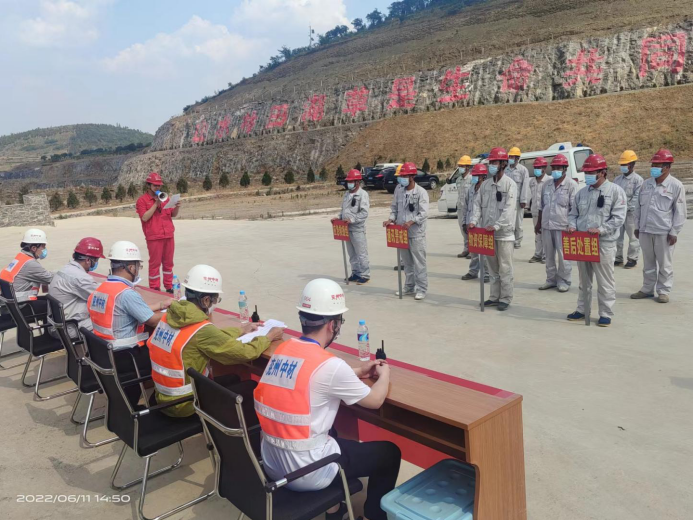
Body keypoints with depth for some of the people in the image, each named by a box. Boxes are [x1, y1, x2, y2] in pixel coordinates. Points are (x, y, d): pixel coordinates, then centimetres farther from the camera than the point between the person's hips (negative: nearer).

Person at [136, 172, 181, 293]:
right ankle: (154, 288, 4)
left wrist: (177, 207, -5)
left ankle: (169, 287, 16)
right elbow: (145, 217, -12)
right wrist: (156, 204, -15)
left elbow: (173, 214, 16)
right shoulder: (142, 200, -1)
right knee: (155, 263, -2)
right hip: (154, 237, -5)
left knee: (168, 262, 9)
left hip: (168, 235, 5)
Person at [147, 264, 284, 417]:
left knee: (233, 379, 21)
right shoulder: (201, 329, -26)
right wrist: (269, 337, -1)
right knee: (252, 388, 5)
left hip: (164, 397, 8)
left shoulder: (170, 316, -2)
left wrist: (241, 330, 20)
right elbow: (246, 353, -18)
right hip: (184, 404, -8)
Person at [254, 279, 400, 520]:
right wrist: (384, 375, 13)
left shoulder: (282, 349, -1)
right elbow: (374, 401, -6)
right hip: (306, 473, -7)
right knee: (389, 453, 11)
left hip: (271, 463, 7)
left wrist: (358, 371, 19)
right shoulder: (329, 364, -21)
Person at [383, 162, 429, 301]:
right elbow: (394, 207, 15)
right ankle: (409, 286, 27)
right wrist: (392, 219, -4)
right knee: (407, 262, 15)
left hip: (417, 233, -5)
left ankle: (421, 289, 7)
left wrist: (411, 221, -30)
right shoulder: (398, 189, 7)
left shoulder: (421, 192, -9)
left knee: (419, 263, -1)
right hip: (401, 232, 6)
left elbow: (424, 213, -16)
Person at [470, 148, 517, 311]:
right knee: (492, 267, 13)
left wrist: (496, 225, -25)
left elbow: (509, 209, -16)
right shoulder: (485, 184, 11)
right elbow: (478, 204, 8)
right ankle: (494, 296, 22)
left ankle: (505, 298, 8)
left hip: (504, 233, -5)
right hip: (488, 233, 6)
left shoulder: (510, 184, -6)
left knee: (505, 268, -1)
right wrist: (474, 221, -10)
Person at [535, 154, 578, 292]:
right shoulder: (547, 185, 13)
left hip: (562, 227, -6)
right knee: (549, 255, 12)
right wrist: (538, 223, 18)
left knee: (563, 255, 0)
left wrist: (571, 226, -14)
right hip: (546, 225, 6)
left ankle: (564, 281, 11)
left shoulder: (571, 185, -5)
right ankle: (551, 279, 22)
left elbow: (575, 208, -8)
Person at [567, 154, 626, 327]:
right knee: (584, 279, 15)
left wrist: (600, 229, -23)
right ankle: (582, 310, 26)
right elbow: (574, 213, 16)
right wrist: (572, 225, -5)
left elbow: (618, 217, -11)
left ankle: (606, 314, 13)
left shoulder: (615, 191, -5)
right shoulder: (582, 192, 11)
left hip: (604, 243, -5)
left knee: (605, 281, 2)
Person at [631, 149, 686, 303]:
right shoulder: (646, 184, 8)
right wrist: (638, 226, 12)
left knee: (664, 264, 5)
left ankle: (663, 291, 16)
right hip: (645, 231, 5)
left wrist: (674, 232, -9)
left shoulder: (676, 185, -6)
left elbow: (680, 211, -6)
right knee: (648, 263, 14)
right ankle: (647, 289, 24)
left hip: (664, 232, -5)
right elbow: (639, 206, 14)